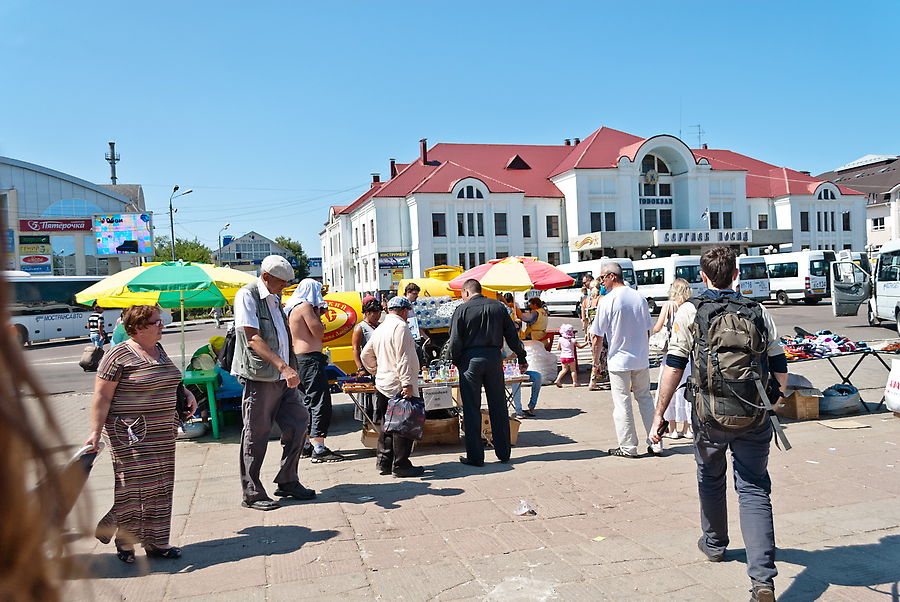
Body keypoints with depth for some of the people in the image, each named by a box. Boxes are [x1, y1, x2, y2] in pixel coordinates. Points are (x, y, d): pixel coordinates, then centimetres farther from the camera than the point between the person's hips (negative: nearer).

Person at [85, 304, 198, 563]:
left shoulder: (159, 349, 11)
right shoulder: (118, 356, -13)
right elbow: (101, 397, -13)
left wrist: (187, 393, 11)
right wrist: (96, 432, -17)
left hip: (163, 432, 8)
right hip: (131, 433, -8)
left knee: (160, 487, 11)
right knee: (133, 486, -4)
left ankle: (156, 541, 21)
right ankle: (124, 541, 15)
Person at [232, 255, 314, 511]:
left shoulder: (275, 298, 17)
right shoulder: (247, 295, -9)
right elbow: (253, 338, -19)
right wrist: (283, 366, -28)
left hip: (283, 377, 8)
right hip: (260, 377, -8)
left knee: (298, 424, 8)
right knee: (256, 435, 1)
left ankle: (287, 482, 23)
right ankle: (252, 494, 12)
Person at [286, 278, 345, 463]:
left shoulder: (292, 308, 18)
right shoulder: (305, 306, -11)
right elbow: (319, 333, -15)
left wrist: (318, 314, 17)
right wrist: (318, 315, 0)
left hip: (299, 359, 11)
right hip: (310, 359, -11)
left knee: (307, 403, 17)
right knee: (320, 403, -12)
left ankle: (307, 445, 24)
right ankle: (318, 449, -15)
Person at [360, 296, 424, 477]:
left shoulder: (379, 329, 16)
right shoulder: (400, 326, -12)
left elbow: (366, 355, 23)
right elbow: (403, 358, -20)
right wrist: (407, 382, -22)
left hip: (382, 385, 9)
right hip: (398, 386, -9)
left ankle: (384, 463, 20)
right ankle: (400, 466, 0)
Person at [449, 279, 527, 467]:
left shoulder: (462, 309, -4)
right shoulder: (498, 307, 7)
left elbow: (455, 341, -7)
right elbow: (512, 335, 8)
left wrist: (455, 361, 7)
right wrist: (522, 358, 15)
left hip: (471, 359, -4)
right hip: (494, 357, 4)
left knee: (471, 409, 3)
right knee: (499, 407, 12)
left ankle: (475, 456, 7)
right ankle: (503, 452, 19)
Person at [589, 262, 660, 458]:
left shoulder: (607, 301, -13)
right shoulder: (640, 298, 4)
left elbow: (598, 335, -11)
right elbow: (648, 330, 11)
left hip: (619, 360, -5)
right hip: (642, 359, 5)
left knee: (622, 403, 4)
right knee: (645, 398, 15)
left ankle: (628, 447, 10)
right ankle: (655, 443, 17)